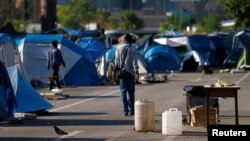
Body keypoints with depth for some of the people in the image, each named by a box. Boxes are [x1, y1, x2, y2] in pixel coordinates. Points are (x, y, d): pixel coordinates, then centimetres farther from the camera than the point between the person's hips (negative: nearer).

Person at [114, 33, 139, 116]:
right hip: (131, 72, 0)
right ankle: (131, 110, 14)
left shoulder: (119, 48, 2)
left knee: (123, 91, 0)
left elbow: (116, 61, 3)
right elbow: (135, 61, -10)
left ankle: (125, 110, -12)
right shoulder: (133, 48, -3)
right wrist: (136, 72, -13)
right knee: (131, 92, 12)